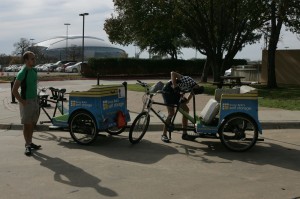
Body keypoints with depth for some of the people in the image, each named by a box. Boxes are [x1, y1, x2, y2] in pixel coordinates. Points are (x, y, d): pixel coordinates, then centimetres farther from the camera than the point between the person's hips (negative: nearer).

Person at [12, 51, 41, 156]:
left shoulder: (34, 71, 6)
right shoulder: (22, 73, -18)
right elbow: (14, 90, -19)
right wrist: (22, 101, -17)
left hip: (34, 100, 7)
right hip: (26, 102, -7)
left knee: (32, 123, 14)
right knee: (27, 124, 0)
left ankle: (30, 142, 25)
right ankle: (27, 145, 9)